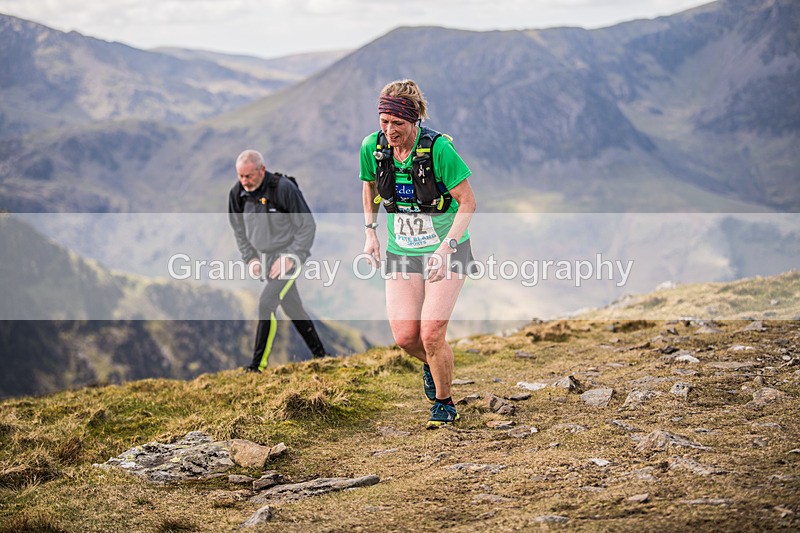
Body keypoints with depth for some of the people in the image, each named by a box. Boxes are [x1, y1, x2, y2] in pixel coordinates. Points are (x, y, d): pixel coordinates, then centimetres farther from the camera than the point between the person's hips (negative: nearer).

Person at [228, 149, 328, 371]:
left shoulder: (283, 188, -21)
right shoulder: (237, 193, -3)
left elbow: (307, 226, -15)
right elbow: (239, 230, 12)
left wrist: (290, 258, -19)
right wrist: (251, 258, 2)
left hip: (288, 255, -6)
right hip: (264, 259, 6)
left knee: (267, 303, -19)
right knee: (292, 308, 13)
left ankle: (259, 365, -15)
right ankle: (320, 355, 27)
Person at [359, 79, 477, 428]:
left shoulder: (438, 148, -20)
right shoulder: (373, 147, -7)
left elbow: (467, 202, -15)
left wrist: (446, 247, -24)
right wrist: (370, 233, 7)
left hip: (447, 252, -4)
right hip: (401, 253, 4)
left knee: (431, 334, -13)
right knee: (405, 337, -6)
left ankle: (444, 404, 12)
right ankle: (431, 364, 30)